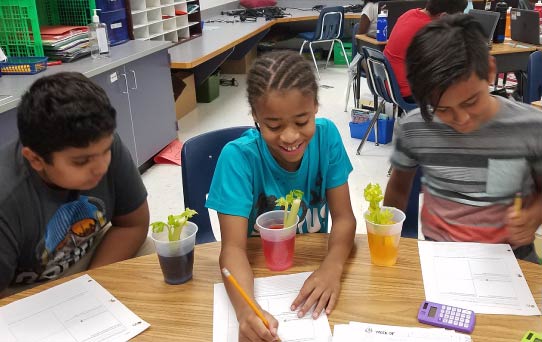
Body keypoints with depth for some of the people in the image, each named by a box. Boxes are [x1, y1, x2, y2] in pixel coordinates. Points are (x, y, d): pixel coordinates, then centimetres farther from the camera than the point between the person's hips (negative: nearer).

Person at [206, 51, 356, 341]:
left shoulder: (326, 136, -13)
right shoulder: (238, 156, -21)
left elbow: (343, 216, -11)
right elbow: (233, 246, -24)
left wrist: (332, 266, -32)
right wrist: (246, 309, -44)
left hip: (315, 260, 2)